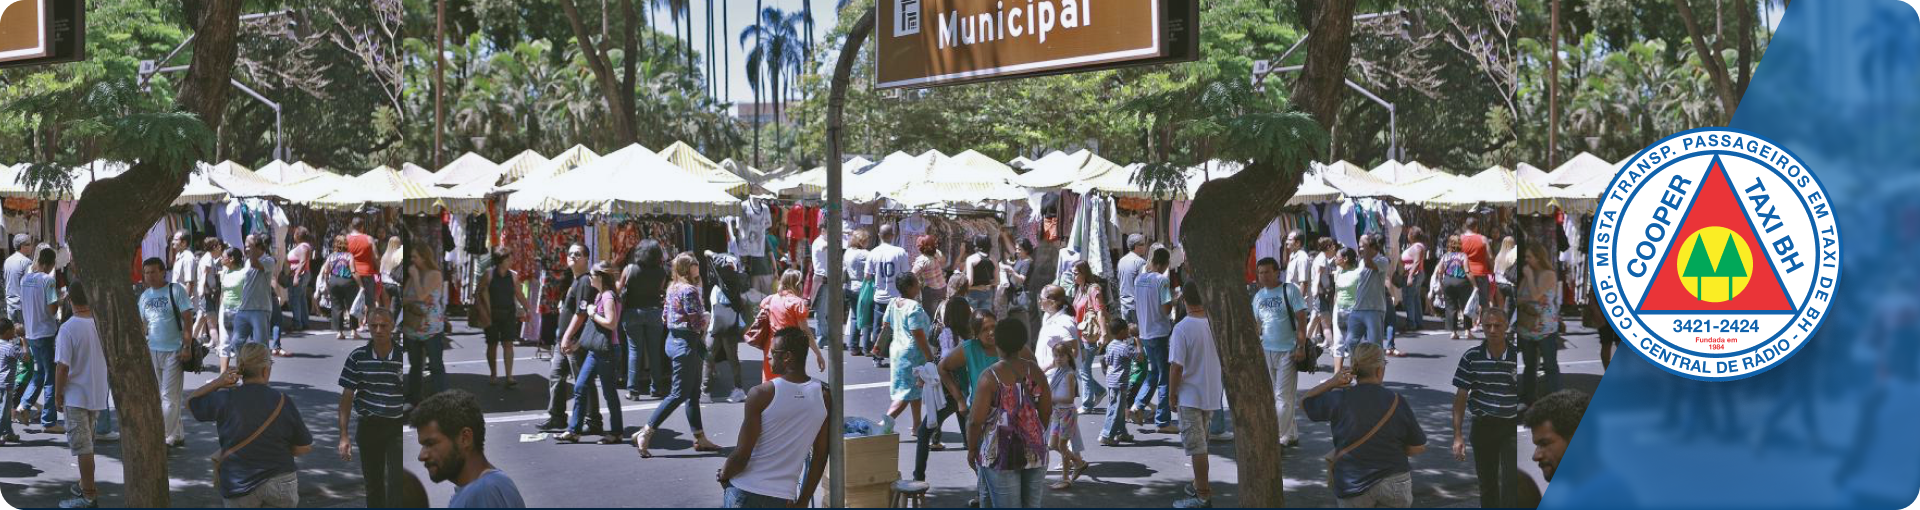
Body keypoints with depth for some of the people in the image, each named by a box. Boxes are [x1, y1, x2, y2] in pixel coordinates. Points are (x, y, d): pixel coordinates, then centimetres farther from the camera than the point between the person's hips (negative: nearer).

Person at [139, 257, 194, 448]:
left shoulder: (175, 290, -6)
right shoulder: (145, 296, 12)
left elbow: (187, 319, -8)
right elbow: (142, 324, 18)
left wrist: (186, 346, -14)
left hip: (173, 351, -6)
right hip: (152, 351, 6)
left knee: (169, 396, -8)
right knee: (159, 395, 9)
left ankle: (165, 438, -6)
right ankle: (177, 435, 18)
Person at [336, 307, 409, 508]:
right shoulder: (357, 357, -2)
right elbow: (346, 396, 1)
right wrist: (344, 435, -4)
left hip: (398, 426, -2)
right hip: (368, 426, 2)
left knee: (395, 484, -12)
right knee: (372, 483, 13)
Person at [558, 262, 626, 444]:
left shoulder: (608, 297, -15)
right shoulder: (599, 295, 15)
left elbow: (611, 323, -26)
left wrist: (592, 314, -15)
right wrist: (577, 344, 22)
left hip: (607, 350, -10)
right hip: (595, 350, 10)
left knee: (609, 392, 0)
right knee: (580, 388, 8)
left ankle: (616, 433, 11)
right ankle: (573, 431, 12)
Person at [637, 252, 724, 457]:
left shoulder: (672, 289, 11)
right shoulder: (689, 290, -17)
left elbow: (667, 316, 16)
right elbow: (698, 323, -20)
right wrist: (705, 319, 3)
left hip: (673, 339, 10)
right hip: (686, 342, -10)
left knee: (693, 393, 13)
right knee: (680, 394, -6)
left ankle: (699, 438, 17)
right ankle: (645, 433, -9)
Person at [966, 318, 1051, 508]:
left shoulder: (990, 376, -12)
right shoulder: (1035, 371, 2)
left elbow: (976, 420, -13)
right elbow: (1047, 412, 9)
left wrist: (971, 450, 2)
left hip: (1001, 456, -4)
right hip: (1036, 454, 4)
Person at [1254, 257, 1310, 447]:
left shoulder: (1290, 290, -5)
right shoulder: (1258, 296, 11)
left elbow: (1301, 319, -7)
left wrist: (1301, 346, -14)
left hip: (1287, 351, -6)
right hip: (1266, 351, 6)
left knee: (1283, 397, -7)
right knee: (1272, 396, 9)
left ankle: (1279, 439, -7)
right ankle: (1291, 435, 19)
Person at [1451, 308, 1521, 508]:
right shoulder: (1471, 357, -2)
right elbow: (1460, 396, 1)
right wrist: (1458, 436, -4)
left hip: (1512, 426, -2)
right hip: (1482, 426, 2)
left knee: (1510, 483, -13)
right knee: (1486, 483, 13)